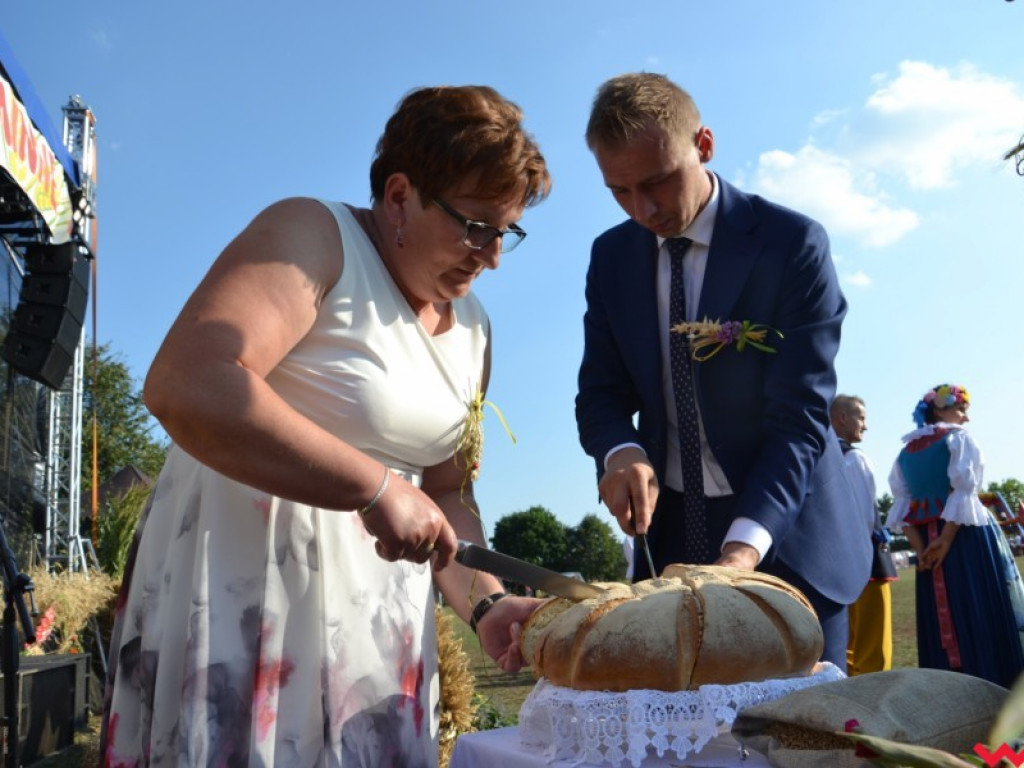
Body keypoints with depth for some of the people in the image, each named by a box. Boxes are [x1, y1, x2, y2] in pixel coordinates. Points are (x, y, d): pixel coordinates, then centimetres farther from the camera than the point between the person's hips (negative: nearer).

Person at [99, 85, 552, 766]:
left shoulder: (472, 332, 9)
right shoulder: (314, 236, -12)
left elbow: (446, 492, 13)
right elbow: (186, 385, -28)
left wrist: (486, 602, -4)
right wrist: (379, 488, -26)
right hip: (242, 596, -6)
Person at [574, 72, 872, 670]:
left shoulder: (793, 244, -14)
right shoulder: (611, 257, 2)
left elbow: (800, 414, -19)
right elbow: (601, 391, 3)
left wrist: (745, 548, -32)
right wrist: (622, 453, -21)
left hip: (786, 539, -3)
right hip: (671, 536, 4)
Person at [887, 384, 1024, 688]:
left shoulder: (906, 451, 13)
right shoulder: (959, 437, -2)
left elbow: (902, 502, 5)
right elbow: (964, 490, -14)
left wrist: (920, 547, -1)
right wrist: (946, 540, -15)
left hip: (928, 540, 5)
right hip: (967, 536, -5)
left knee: (940, 618, 7)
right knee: (981, 613, -1)